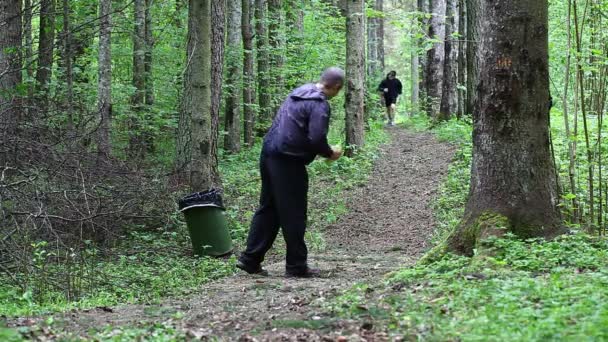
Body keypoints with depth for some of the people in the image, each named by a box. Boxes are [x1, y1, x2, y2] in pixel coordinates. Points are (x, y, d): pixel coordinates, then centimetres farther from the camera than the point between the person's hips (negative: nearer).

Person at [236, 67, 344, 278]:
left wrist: (323, 150, 21)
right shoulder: (320, 104, -13)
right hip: (288, 162, -9)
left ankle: (250, 259, 16)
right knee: (294, 215, 1)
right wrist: (330, 153, -2)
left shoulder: (297, 94, 15)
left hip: (269, 154, 9)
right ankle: (296, 266, 8)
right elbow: (317, 138, -21)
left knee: (267, 209, 15)